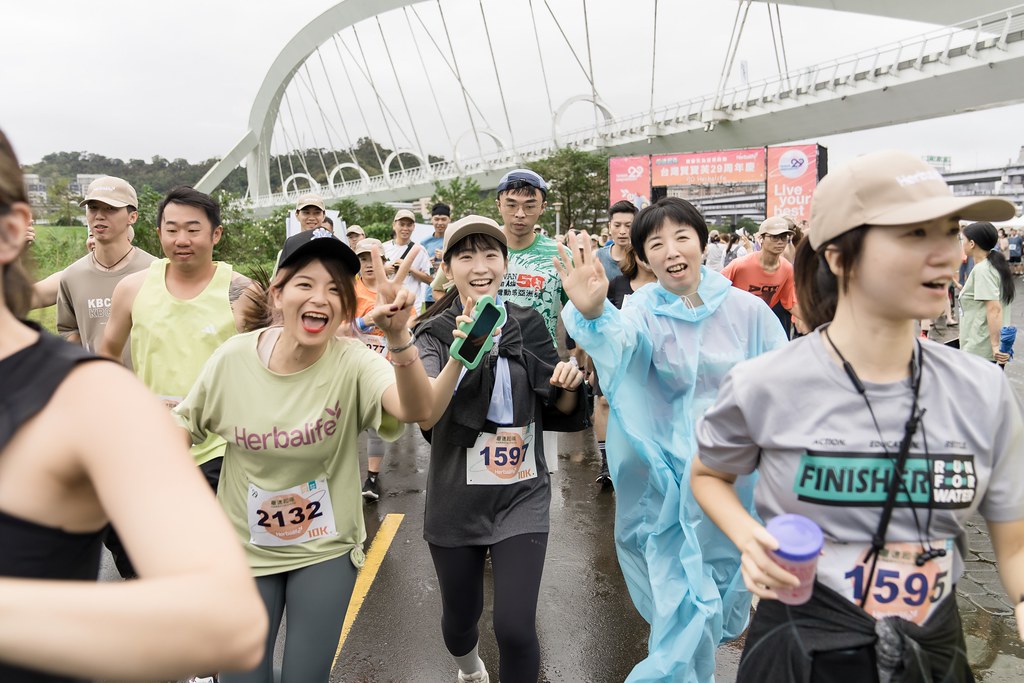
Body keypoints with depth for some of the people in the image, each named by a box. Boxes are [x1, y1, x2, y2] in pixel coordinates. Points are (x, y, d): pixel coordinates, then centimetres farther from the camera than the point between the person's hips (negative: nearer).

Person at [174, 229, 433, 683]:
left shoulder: (351, 362, -21)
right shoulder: (233, 358, -14)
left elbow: (415, 410, -40)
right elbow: (186, 425, 4)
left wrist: (398, 336, -54)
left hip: (326, 550, -1)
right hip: (244, 549, 2)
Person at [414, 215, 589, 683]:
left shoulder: (529, 325, -1)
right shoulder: (435, 334, -9)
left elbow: (557, 416, 8)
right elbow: (424, 416, -28)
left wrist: (568, 387, -14)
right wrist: (461, 353, -43)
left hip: (522, 497, 1)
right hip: (456, 501, 0)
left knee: (515, 628, -7)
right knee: (460, 615, 18)